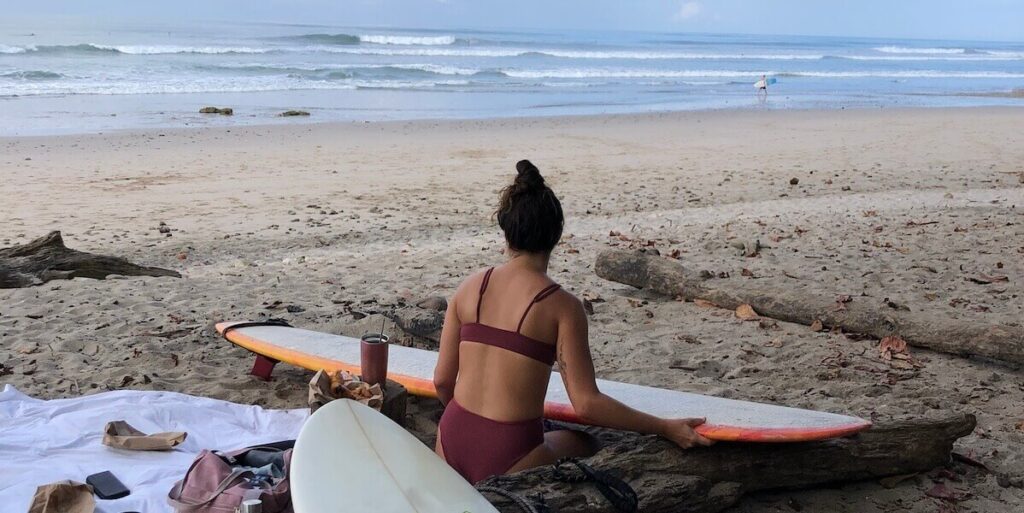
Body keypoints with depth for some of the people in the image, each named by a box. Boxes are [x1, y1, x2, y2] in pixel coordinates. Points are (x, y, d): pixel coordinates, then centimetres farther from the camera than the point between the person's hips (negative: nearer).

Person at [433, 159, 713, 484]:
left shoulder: (469, 289, 2)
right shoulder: (562, 306, -10)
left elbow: (442, 380, 7)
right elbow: (586, 404, -12)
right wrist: (666, 428, -4)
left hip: (450, 443, 5)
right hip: (506, 457, -4)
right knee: (582, 445, 27)